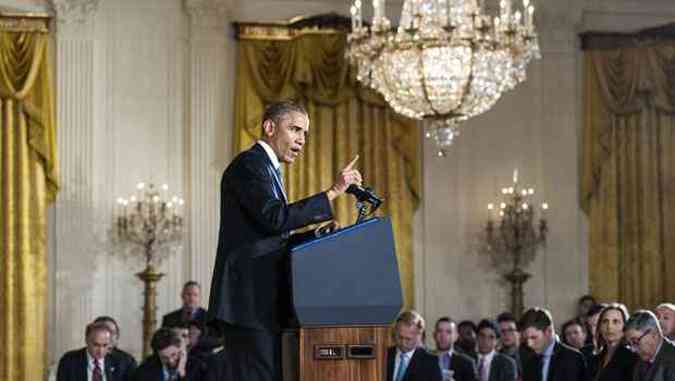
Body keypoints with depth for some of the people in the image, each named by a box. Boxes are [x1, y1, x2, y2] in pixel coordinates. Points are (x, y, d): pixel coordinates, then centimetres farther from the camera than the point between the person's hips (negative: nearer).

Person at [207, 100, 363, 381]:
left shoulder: (266, 168, 24)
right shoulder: (249, 164, -7)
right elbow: (274, 217, -22)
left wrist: (319, 235, 8)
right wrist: (332, 193, -19)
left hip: (264, 303, 10)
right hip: (248, 300, -10)